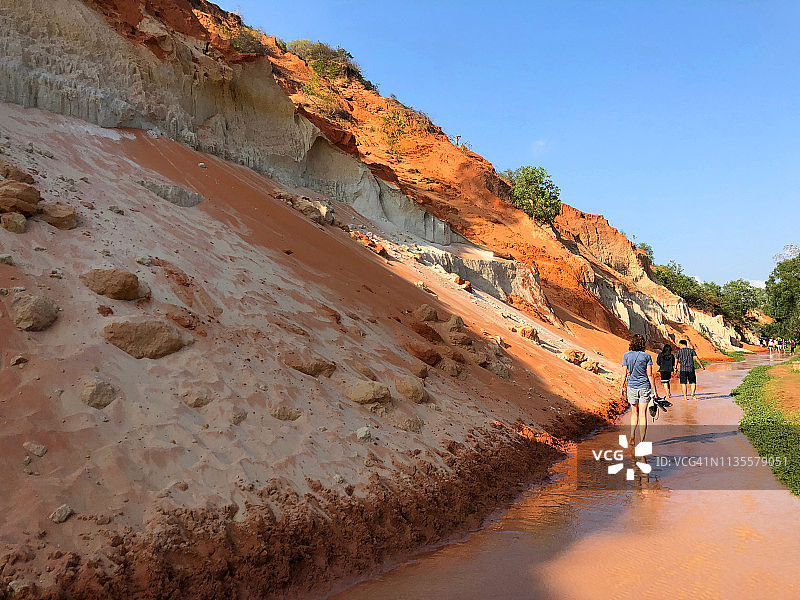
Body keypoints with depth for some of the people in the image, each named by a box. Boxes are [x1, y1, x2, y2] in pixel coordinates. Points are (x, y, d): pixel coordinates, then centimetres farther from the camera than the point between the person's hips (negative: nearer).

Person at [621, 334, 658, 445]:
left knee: (634, 412, 17)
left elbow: (625, 373, -3)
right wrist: (654, 390, -2)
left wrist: (622, 387, 6)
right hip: (645, 387, -1)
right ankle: (642, 441, 3)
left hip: (631, 387, 1)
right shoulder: (646, 356, -3)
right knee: (642, 414, 2)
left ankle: (632, 435, 2)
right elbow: (650, 375, -6)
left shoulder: (626, 355, -2)